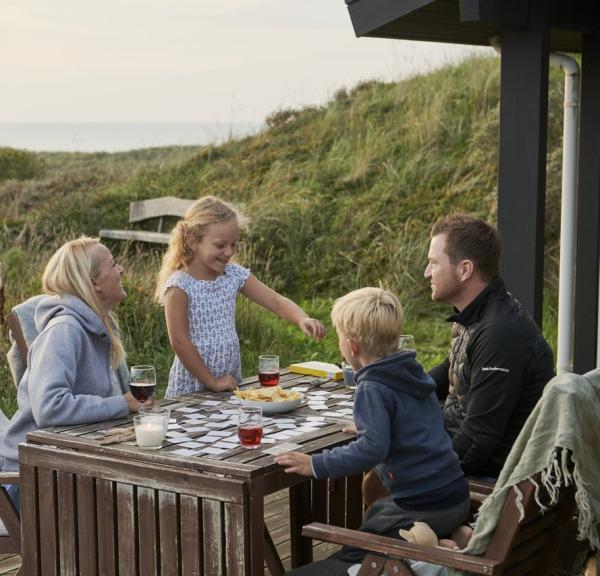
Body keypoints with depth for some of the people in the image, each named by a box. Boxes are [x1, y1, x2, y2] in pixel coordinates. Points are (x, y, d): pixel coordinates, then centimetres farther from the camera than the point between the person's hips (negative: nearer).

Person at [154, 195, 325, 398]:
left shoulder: (234, 275, 2)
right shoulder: (179, 286, -15)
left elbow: (275, 301, -2)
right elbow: (179, 342, -16)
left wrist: (302, 319, -23)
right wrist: (212, 382, -13)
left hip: (230, 382, 5)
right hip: (192, 387, -5)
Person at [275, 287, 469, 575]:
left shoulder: (373, 389, -18)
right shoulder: (414, 371, 8)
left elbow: (372, 448, -30)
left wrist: (315, 465, -25)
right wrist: (365, 429, 27)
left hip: (424, 508, -8)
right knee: (375, 512, 33)